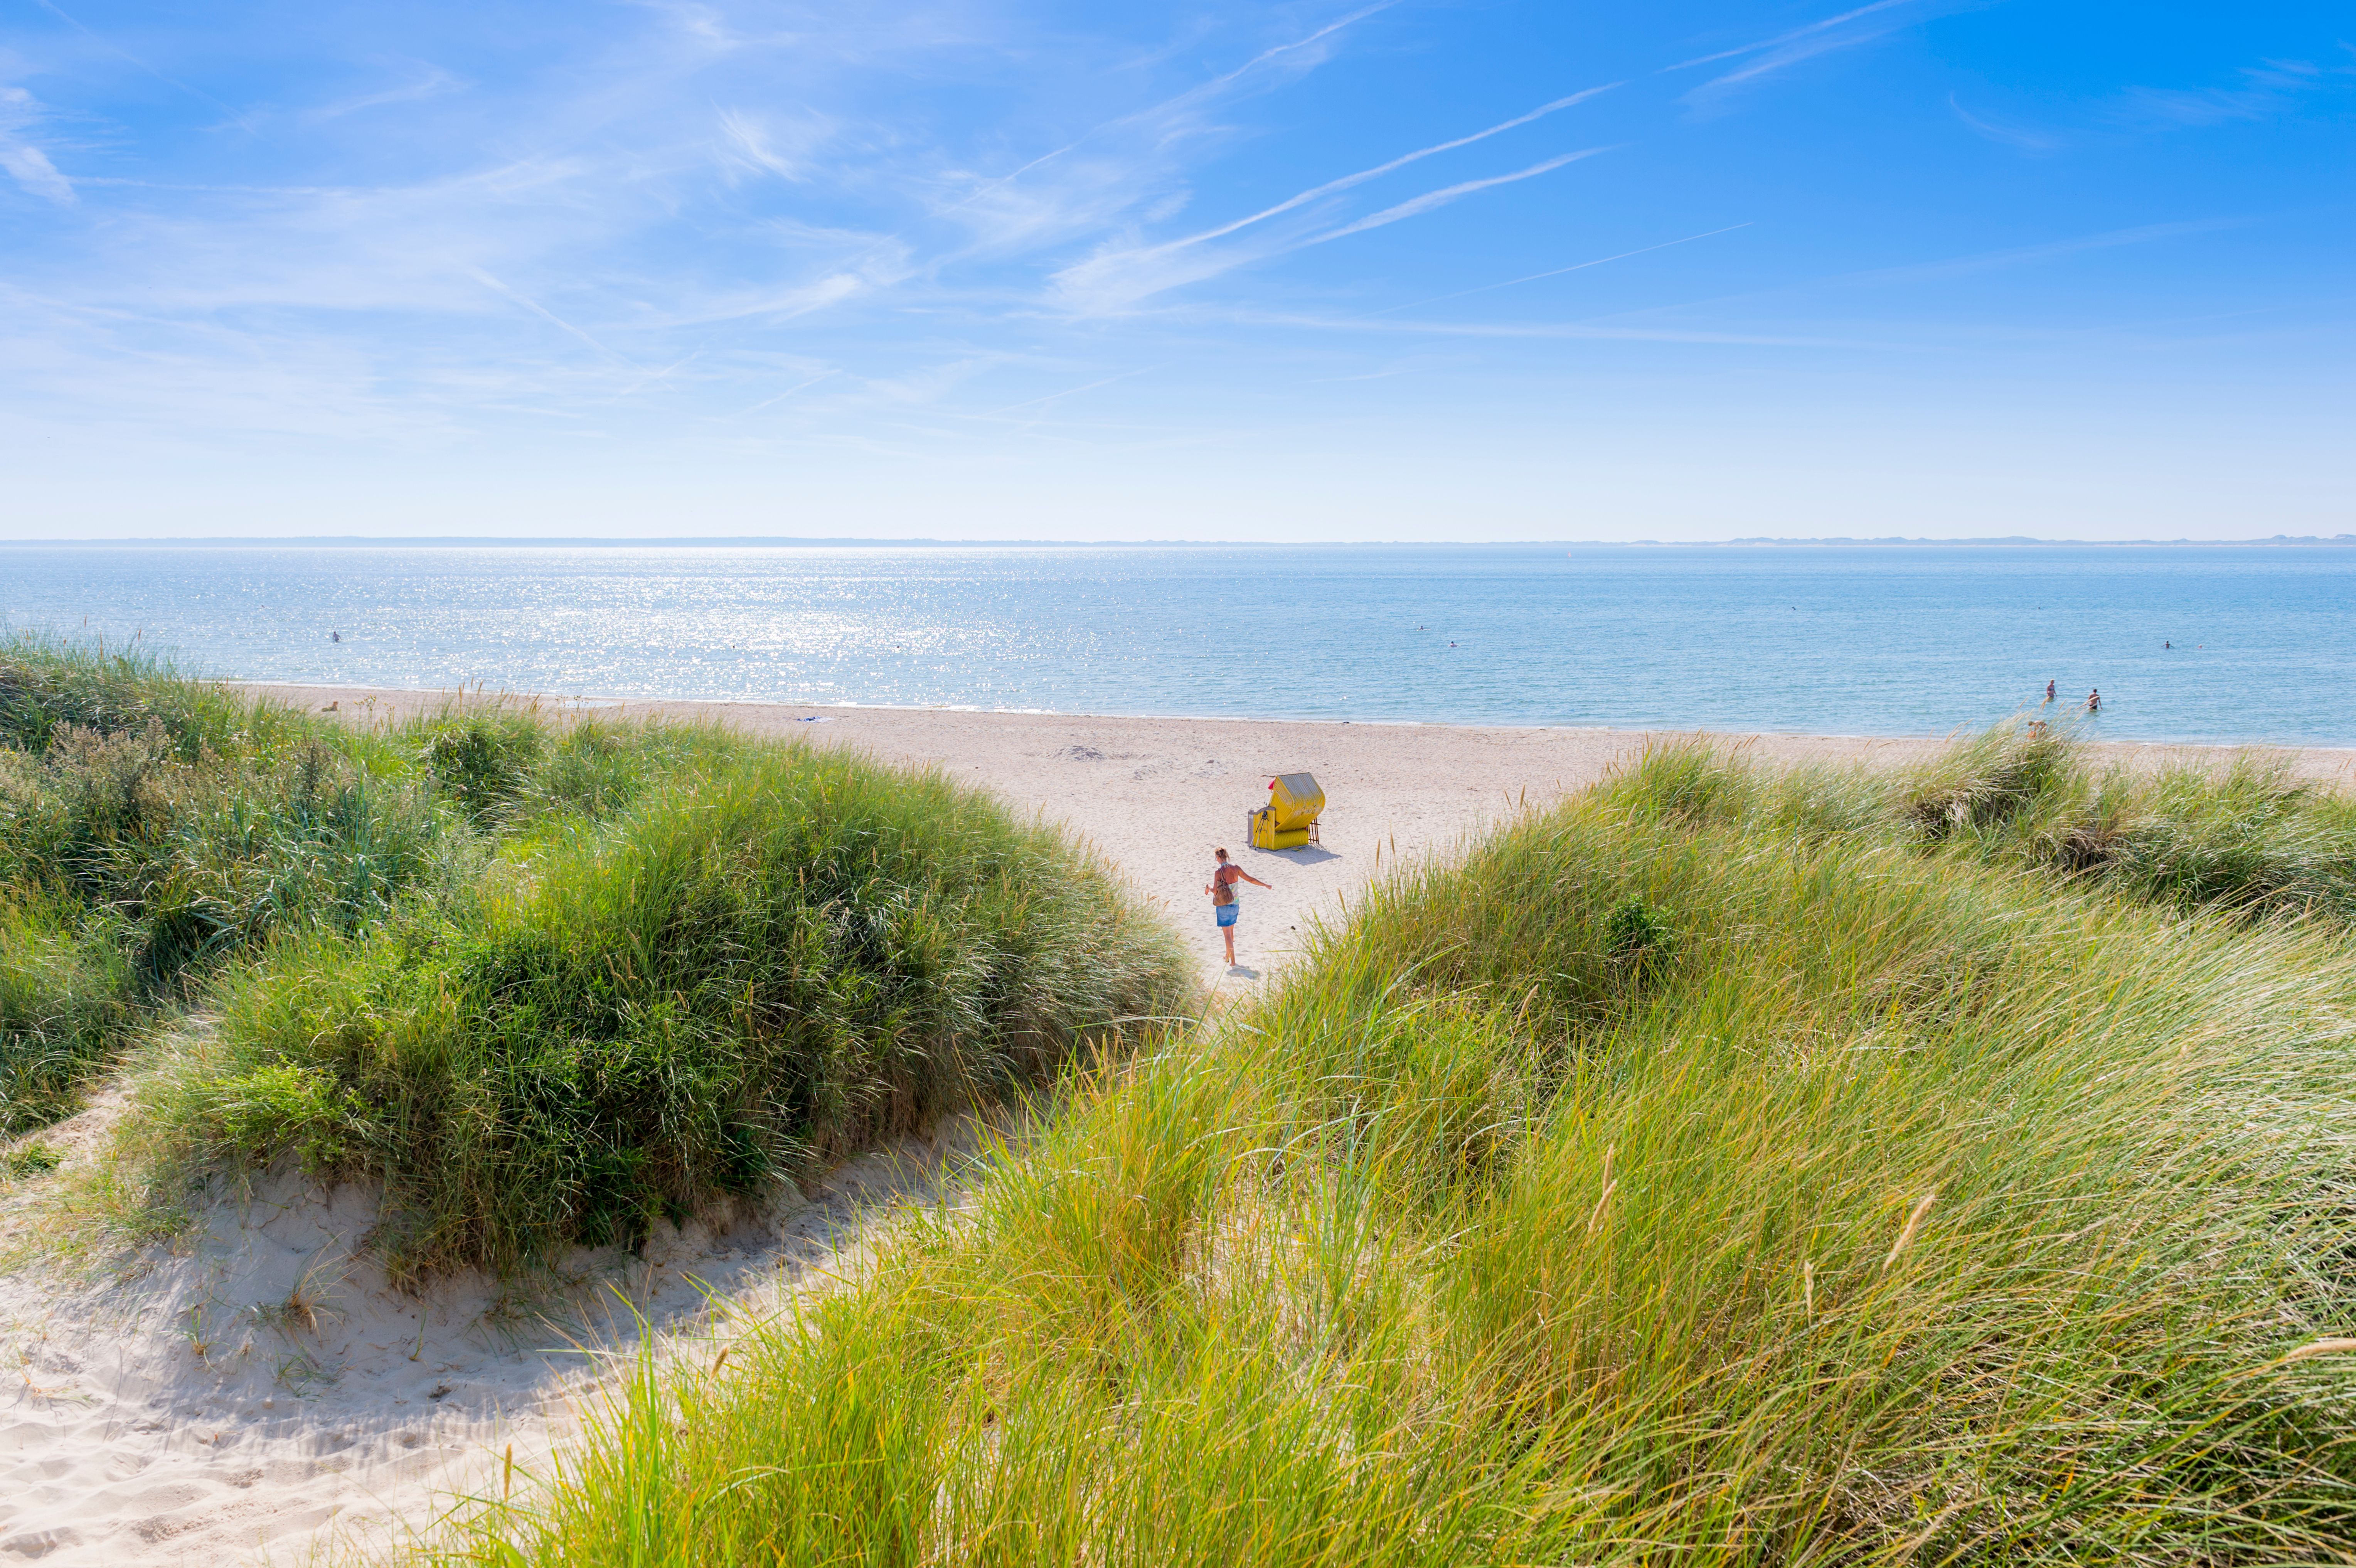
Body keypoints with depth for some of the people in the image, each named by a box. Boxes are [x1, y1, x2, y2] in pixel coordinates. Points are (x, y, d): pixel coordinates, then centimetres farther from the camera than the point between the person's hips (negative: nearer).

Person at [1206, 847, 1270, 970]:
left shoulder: (1219, 872, -19)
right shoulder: (1236, 868, -5)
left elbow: (1215, 891, -18)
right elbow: (1250, 879, 0)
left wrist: (1208, 888, 5)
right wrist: (1266, 885, 13)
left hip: (1223, 906, -5)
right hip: (1235, 904, 5)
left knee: (1227, 934, 2)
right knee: (1230, 931, 23)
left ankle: (1233, 961, -1)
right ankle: (1228, 955, 38)